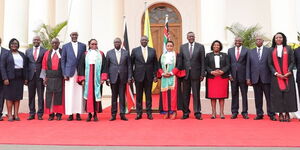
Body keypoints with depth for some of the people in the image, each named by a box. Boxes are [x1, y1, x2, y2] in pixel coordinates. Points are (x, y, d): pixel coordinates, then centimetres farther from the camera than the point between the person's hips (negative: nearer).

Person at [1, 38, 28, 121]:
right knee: (9, 96, 1)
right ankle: (9, 115, 6)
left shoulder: (22, 54, 13)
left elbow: (25, 67, 11)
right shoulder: (6, 54, 2)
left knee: (18, 96, 5)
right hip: (10, 78, -3)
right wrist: (5, 78, -14)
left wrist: (25, 78, 5)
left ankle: (16, 114, 11)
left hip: (20, 78, 4)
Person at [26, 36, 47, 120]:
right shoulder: (28, 51, 13)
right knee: (31, 96, 6)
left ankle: (40, 114, 8)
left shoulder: (44, 51, 3)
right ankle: (32, 114, 15)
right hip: (30, 76, 3)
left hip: (40, 76, -3)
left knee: (40, 96, 1)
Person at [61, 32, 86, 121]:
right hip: (69, 73, 0)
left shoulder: (83, 46, 10)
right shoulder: (65, 46, 9)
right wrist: (64, 74, -2)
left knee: (79, 94, 0)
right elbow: (63, 60, 7)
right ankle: (70, 114, 5)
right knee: (69, 94, -1)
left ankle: (78, 113, 7)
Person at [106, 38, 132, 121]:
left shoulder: (126, 53, 6)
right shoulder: (109, 53, 7)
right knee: (114, 97, 5)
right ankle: (113, 114, 12)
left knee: (122, 96, 3)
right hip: (113, 77, 0)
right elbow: (107, 66, 5)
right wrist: (107, 78, -1)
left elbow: (129, 66, 5)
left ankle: (122, 114, 9)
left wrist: (129, 77, -2)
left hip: (123, 78, 0)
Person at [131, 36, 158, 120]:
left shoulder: (152, 50, 7)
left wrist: (155, 75, 2)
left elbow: (155, 64, 8)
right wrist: (131, 75, -2)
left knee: (149, 95, 6)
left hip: (149, 76, 1)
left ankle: (149, 113, 14)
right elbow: (131, 64, 4)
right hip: (138, 76, -1)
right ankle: (139, 113, 13)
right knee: (139, 95, 5)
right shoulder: (135, 50, 3)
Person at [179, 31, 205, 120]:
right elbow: (180, 61, 8)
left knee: (196, 94, 2)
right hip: (185, 74, 2)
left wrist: (202, 74, -5)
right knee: (185, 94, 6)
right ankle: (186, 112, 15)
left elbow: (203, 61, 1)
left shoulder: (200, 46, 4)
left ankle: (197, 113, 10)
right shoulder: (182, 47, 9)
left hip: (196, 74, -2)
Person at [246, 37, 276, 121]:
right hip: (255, 78, 2)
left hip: (266, 78, -2)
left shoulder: (269, 51, 4)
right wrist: (248, 78, 3)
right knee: (258, 98, 5)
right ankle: (259, 114, 13)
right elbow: (248, 66, 10)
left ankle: (271, 114, 8)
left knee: (269, 97, 1)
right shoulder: (251, 52, 13)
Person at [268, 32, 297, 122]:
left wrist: (289, 72, -12)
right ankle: (281, 114, 3)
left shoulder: (288, 49, 7)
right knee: (278, 94, -3)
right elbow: (270, 63, 3)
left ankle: (287, 113, 3)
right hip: (276, 76, 0)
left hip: (287, 75, 0)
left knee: (288, 93, -3)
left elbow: (292, 61, 2)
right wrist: (276, 73, -10)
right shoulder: (272, 50, 8)